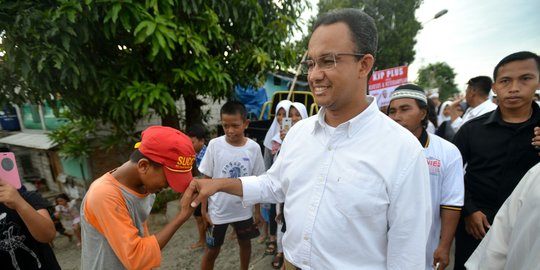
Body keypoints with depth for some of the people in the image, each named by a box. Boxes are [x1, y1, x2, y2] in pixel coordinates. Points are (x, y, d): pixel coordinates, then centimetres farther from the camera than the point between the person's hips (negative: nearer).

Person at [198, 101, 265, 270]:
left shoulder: (253, 148, -12)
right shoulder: (214, 145, -15)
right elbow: (206, 179, -6)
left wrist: (257, 209, 2)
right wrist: (204, 209, -4)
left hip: (244, 209, 2)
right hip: (218, 209, -1)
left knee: (245, 243, 23)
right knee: (212, 250, 15)